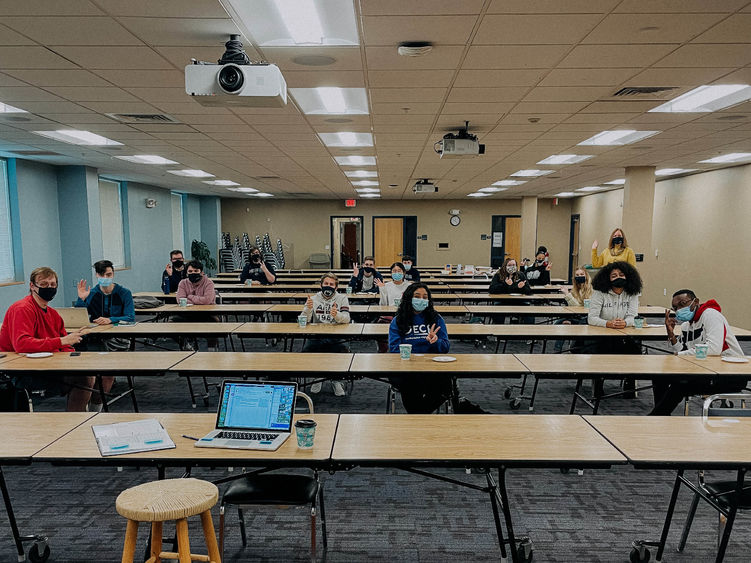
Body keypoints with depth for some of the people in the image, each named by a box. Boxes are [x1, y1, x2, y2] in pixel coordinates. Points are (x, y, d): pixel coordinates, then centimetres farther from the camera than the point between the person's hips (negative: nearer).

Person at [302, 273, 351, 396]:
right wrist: (308, 308, -22)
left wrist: (336, 315, -32)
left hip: (335, 337, -1)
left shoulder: (342, 298, 7)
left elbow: (346, 318, -9)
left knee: (343, 352, -29)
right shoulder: (313, 298, 9)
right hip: (316, 336, 1)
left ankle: (336, 381, 0)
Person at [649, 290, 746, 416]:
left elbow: (714, 349, -29)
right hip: (707, 369, 9)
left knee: (681, 385, -26)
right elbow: (682, 353, 5)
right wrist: (671, 334, -9)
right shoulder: (686, 325, 11)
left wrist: (679, 355, -22)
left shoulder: (710, 314, -14)